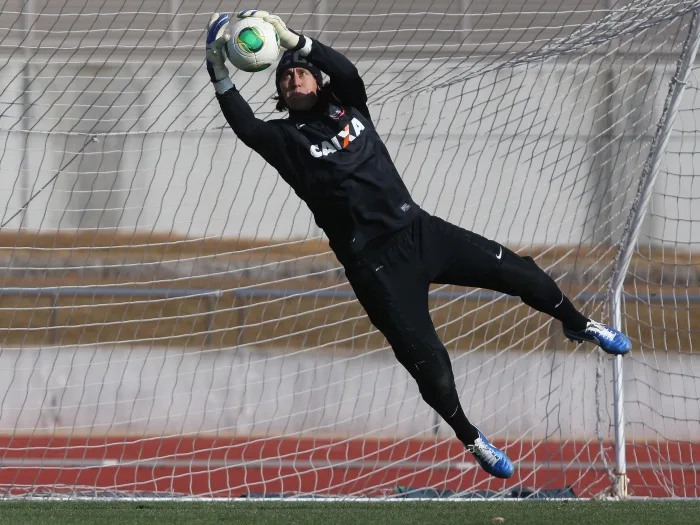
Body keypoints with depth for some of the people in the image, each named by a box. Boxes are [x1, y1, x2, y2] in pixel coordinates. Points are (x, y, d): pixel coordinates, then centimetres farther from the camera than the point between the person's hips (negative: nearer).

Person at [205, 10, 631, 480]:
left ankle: (577, 325, 34)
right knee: (426, 358, -6)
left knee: (515, 270, 5)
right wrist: (220, 72, -33)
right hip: (374, 264, -3)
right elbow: (244, 125, -20)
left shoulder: (347, 106, 9)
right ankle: (471, 438, 16)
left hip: (419, 230, 3)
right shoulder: (287, 139, 0)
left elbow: (348, 72, -13)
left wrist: (294, 41, -27)